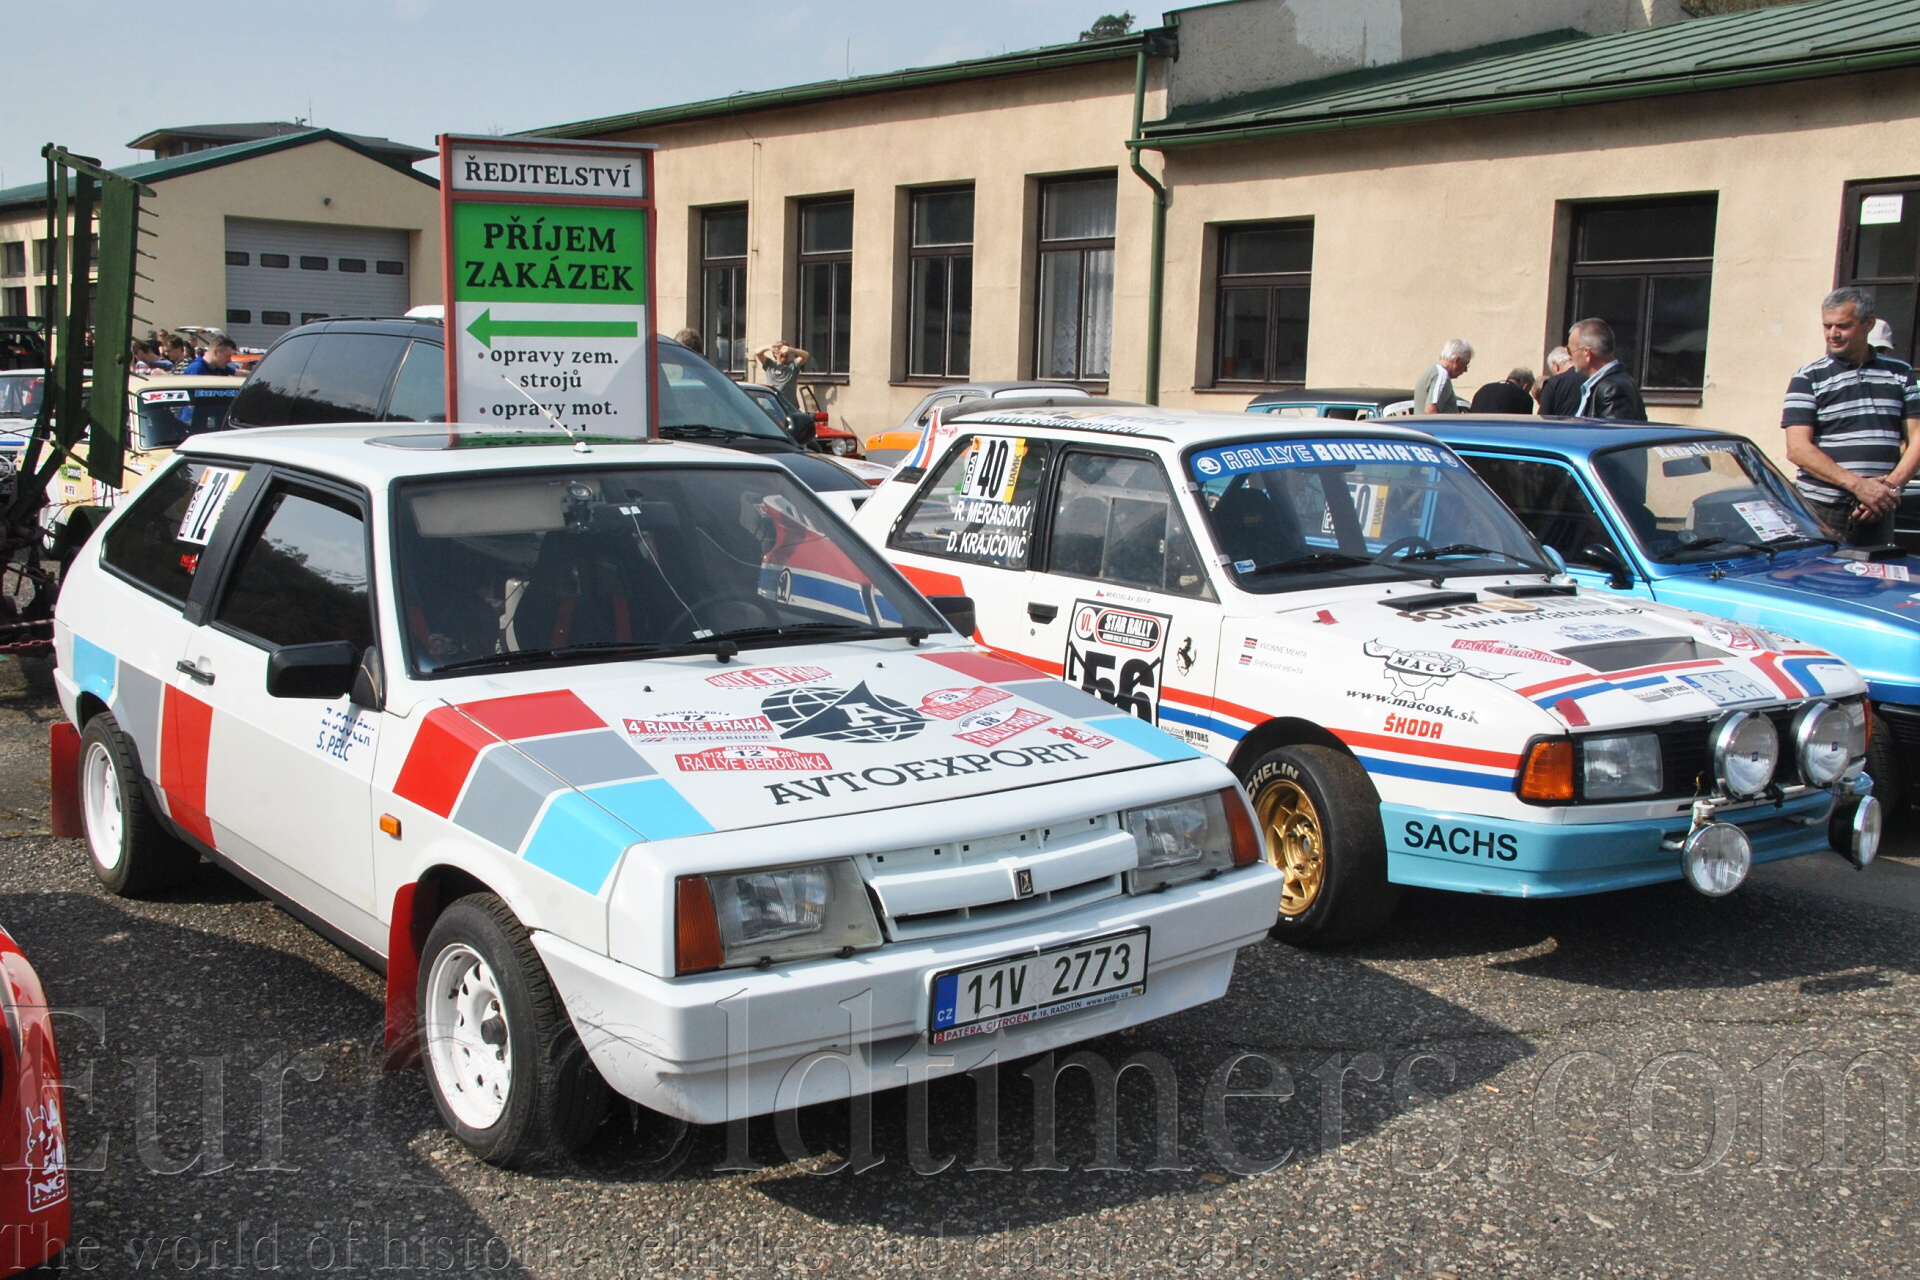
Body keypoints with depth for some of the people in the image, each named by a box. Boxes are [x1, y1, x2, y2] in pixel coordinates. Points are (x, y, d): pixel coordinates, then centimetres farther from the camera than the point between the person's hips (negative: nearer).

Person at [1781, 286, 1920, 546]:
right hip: (1822, 513, -3)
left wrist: (1891, 486, -9)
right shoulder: (1808, 379, 2)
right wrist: (1858, 485, -17)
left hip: (1878, 514, 3)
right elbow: (1797, 449, -8)